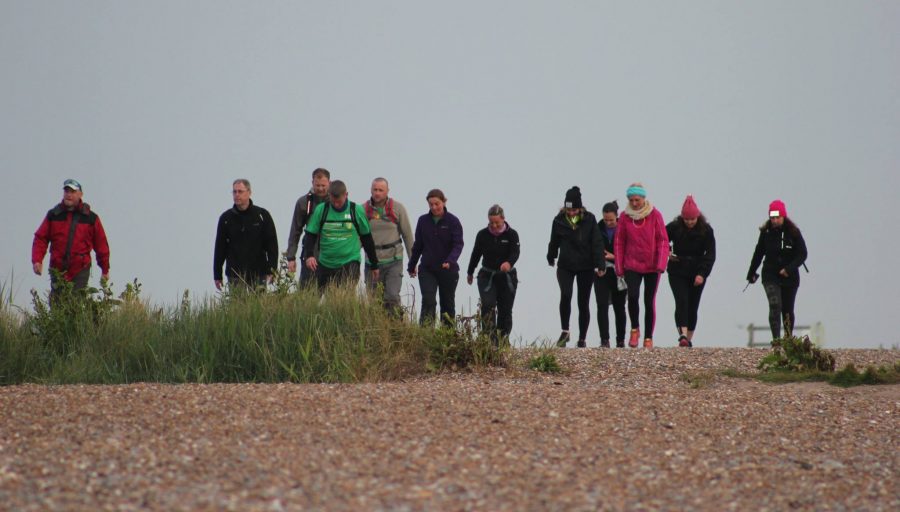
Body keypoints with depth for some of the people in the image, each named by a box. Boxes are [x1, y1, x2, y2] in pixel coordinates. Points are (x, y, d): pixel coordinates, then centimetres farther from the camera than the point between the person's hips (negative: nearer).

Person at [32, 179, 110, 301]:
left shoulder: (91, 218, 2)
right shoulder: (53, 215, 6)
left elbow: (101, 244, 8)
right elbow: (40, 238, 4)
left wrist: (105, 270, 11)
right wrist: (37, 260, -11)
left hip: (80, 272, -2)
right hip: (57, 271, 2)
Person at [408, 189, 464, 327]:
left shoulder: (453, 221, -5)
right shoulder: (423, 221, 4)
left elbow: (458, 244, -13)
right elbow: (418, 245, 13)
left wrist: (450, 261, -31)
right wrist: (412, 266, 20)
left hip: (448, 270, -1)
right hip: (427, 269, 1)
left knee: (448, 304, 9)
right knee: (428, 301, -14)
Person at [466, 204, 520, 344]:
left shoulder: (511, 234, -6)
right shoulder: (483, 235, 0)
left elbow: (515, 253, -19)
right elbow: (476, 254, 12)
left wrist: (509, 263, -42)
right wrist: (470, 272, 22)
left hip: (507, 277, 0)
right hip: (487, 276, 0)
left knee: (505, 310, 8)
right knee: (488, 307, -18)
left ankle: (503, 341, 21)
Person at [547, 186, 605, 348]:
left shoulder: (589, 219, -6)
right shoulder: (559, 220, -2)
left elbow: (597, 243, -8)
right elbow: (554, 242, 14)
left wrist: (600, 265, -15)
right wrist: (551, 258, 28)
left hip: (586, 268, 0)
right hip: (565, 266, 0)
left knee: (583, 303, 5)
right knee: (565, 295, -23)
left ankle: (582, 339, 16)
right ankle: (565, 332, -10)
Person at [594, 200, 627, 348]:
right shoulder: (599, 229, 0)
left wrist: (614, 257, -16)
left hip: (618, 273, -1)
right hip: (602, 272, 1)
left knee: (619, 307, 9)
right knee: (602, 305, -11)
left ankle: (620, 340, 18)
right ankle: (604, 340, -12)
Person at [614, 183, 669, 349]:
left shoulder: (655, 215, -4)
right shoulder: (625, 216, 1)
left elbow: (663, 241, -4)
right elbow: (619, 242, 5)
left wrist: (661, 264, -14)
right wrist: (619, 267, 1)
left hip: (652, 267, 0)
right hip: (631, 265, 1)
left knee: (649, 302, 3)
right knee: (633, 296, -18)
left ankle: (648, 338, 12)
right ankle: (634, 329, 4)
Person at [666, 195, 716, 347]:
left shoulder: (706, 230, -4)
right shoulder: (674, 227, -4)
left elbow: (710, 254, -6)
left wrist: (702, 274, -17)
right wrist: (667, 253, -12)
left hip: (697, 274, 1)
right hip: (677, 273, -1)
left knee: (692, 306, 5)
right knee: (681, 302, -17)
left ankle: (689, 338, 13)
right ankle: (683, 335, -29)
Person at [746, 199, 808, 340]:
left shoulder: (793, 232, -6)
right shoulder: (766, 232, -1)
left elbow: (802, 254, -6)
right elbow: (758, 253, 12)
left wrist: (789, 268, -19)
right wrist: (751, 273, 17)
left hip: (790, 277, 0)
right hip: (770, 275, 0)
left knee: (787, 310, 10)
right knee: (775, 306, -17)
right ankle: (776, 339, -21)